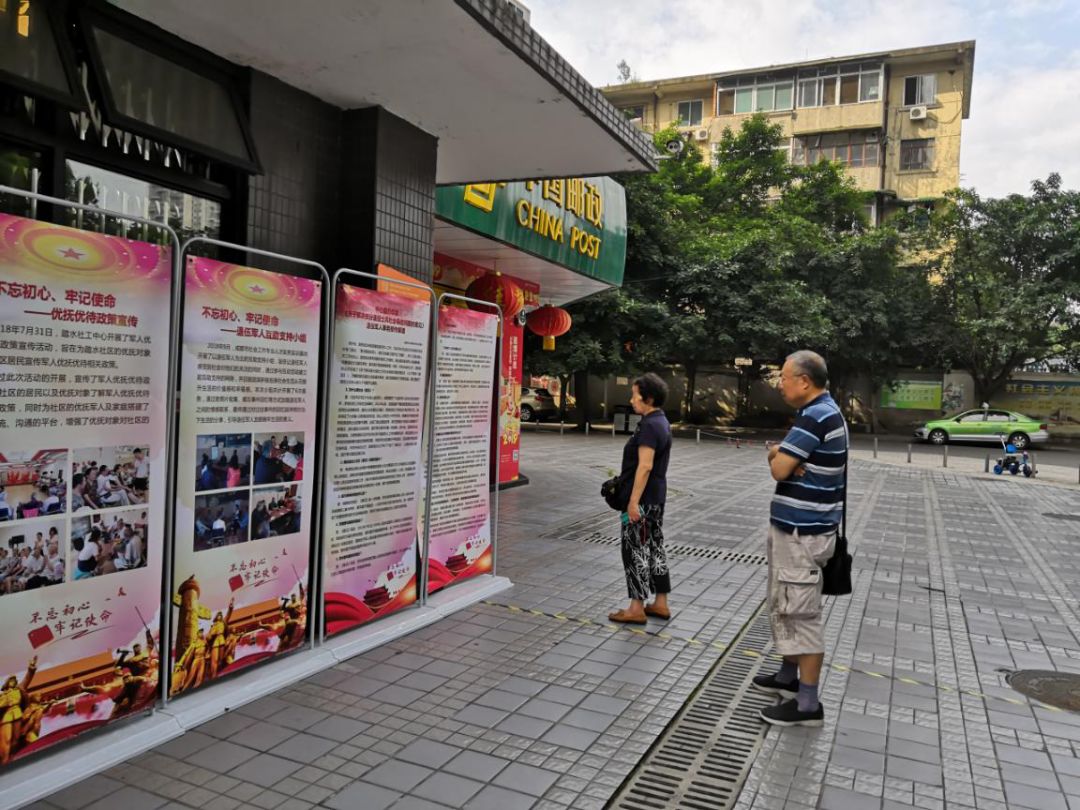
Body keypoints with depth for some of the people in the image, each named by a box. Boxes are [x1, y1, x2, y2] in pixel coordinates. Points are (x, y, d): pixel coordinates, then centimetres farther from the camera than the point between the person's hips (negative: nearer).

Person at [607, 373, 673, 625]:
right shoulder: (661, 422, 12)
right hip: (657, 497, 10)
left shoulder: (649, 425, -19)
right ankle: (661, 603, 22)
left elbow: (645, 466, -25)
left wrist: (633, 501, -24)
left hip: (643, 498, -10)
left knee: (635, 550, -2)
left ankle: (637, 608, 5)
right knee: (655, 547, 14)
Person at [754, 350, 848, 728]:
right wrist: (778, 454, -9)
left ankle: (808, 703, 7)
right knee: (785, 608, 21)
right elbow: (779, 457, 12)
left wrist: (777, 458, 0)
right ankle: (789, 677, 35)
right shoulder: (827, 412, 13)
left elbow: (779, 469, -20)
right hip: (797, 526, 11)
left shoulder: (815, 416, -21)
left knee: (800, 614, -2)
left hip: (801, 532, -11)